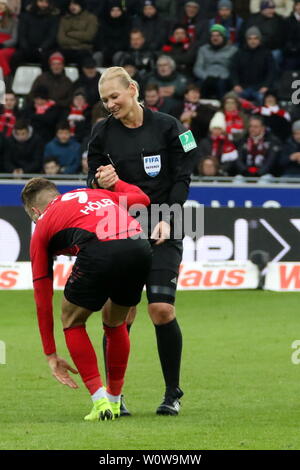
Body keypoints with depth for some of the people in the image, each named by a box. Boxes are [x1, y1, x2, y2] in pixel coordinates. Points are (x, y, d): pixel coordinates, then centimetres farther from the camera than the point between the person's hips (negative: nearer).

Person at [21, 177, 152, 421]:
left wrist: (51, 355, 34)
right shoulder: (93, 193, 36)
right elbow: (142, 197, 43)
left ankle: (100, 400, 9)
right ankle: (115, 400, 36)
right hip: (140, 246, 4)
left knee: (73, 321, 21)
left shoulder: (42, 228, 26)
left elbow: (42, 299, 28)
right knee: (116, 322, 30)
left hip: (99, 251, -4)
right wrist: (115, 181, 63)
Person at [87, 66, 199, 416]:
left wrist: (167, 220, -11)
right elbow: (92, 183, 10)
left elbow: (182, 179, 0)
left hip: (162, 231, -2)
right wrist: (100, 183, -14)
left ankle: (172, 393, 4)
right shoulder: (102, 133, 4)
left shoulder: (167, 127, -2)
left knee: (162, 310, -11)